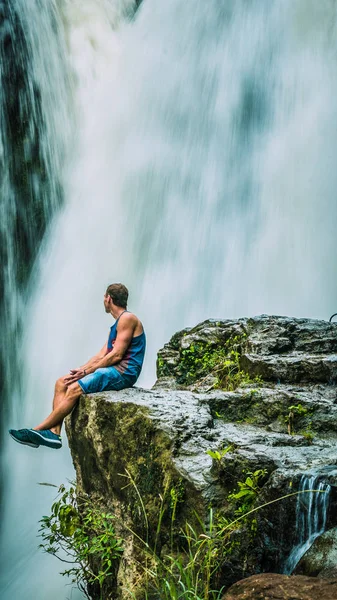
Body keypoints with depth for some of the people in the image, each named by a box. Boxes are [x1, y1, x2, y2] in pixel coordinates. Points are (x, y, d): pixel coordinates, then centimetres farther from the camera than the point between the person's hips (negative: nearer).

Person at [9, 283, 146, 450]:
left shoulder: (127, 319, -10)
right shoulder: (118, 324, 22)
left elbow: (116, 355, -17)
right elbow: (102, 355, 17)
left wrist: (87, 371, -12)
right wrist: (81, 370, 2)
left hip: (123, 372, -10)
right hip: (113, 370, 10)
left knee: (74, 389, -22)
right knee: (61, 383, -1)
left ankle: (37, 431, -13)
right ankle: (54, 432, -12)